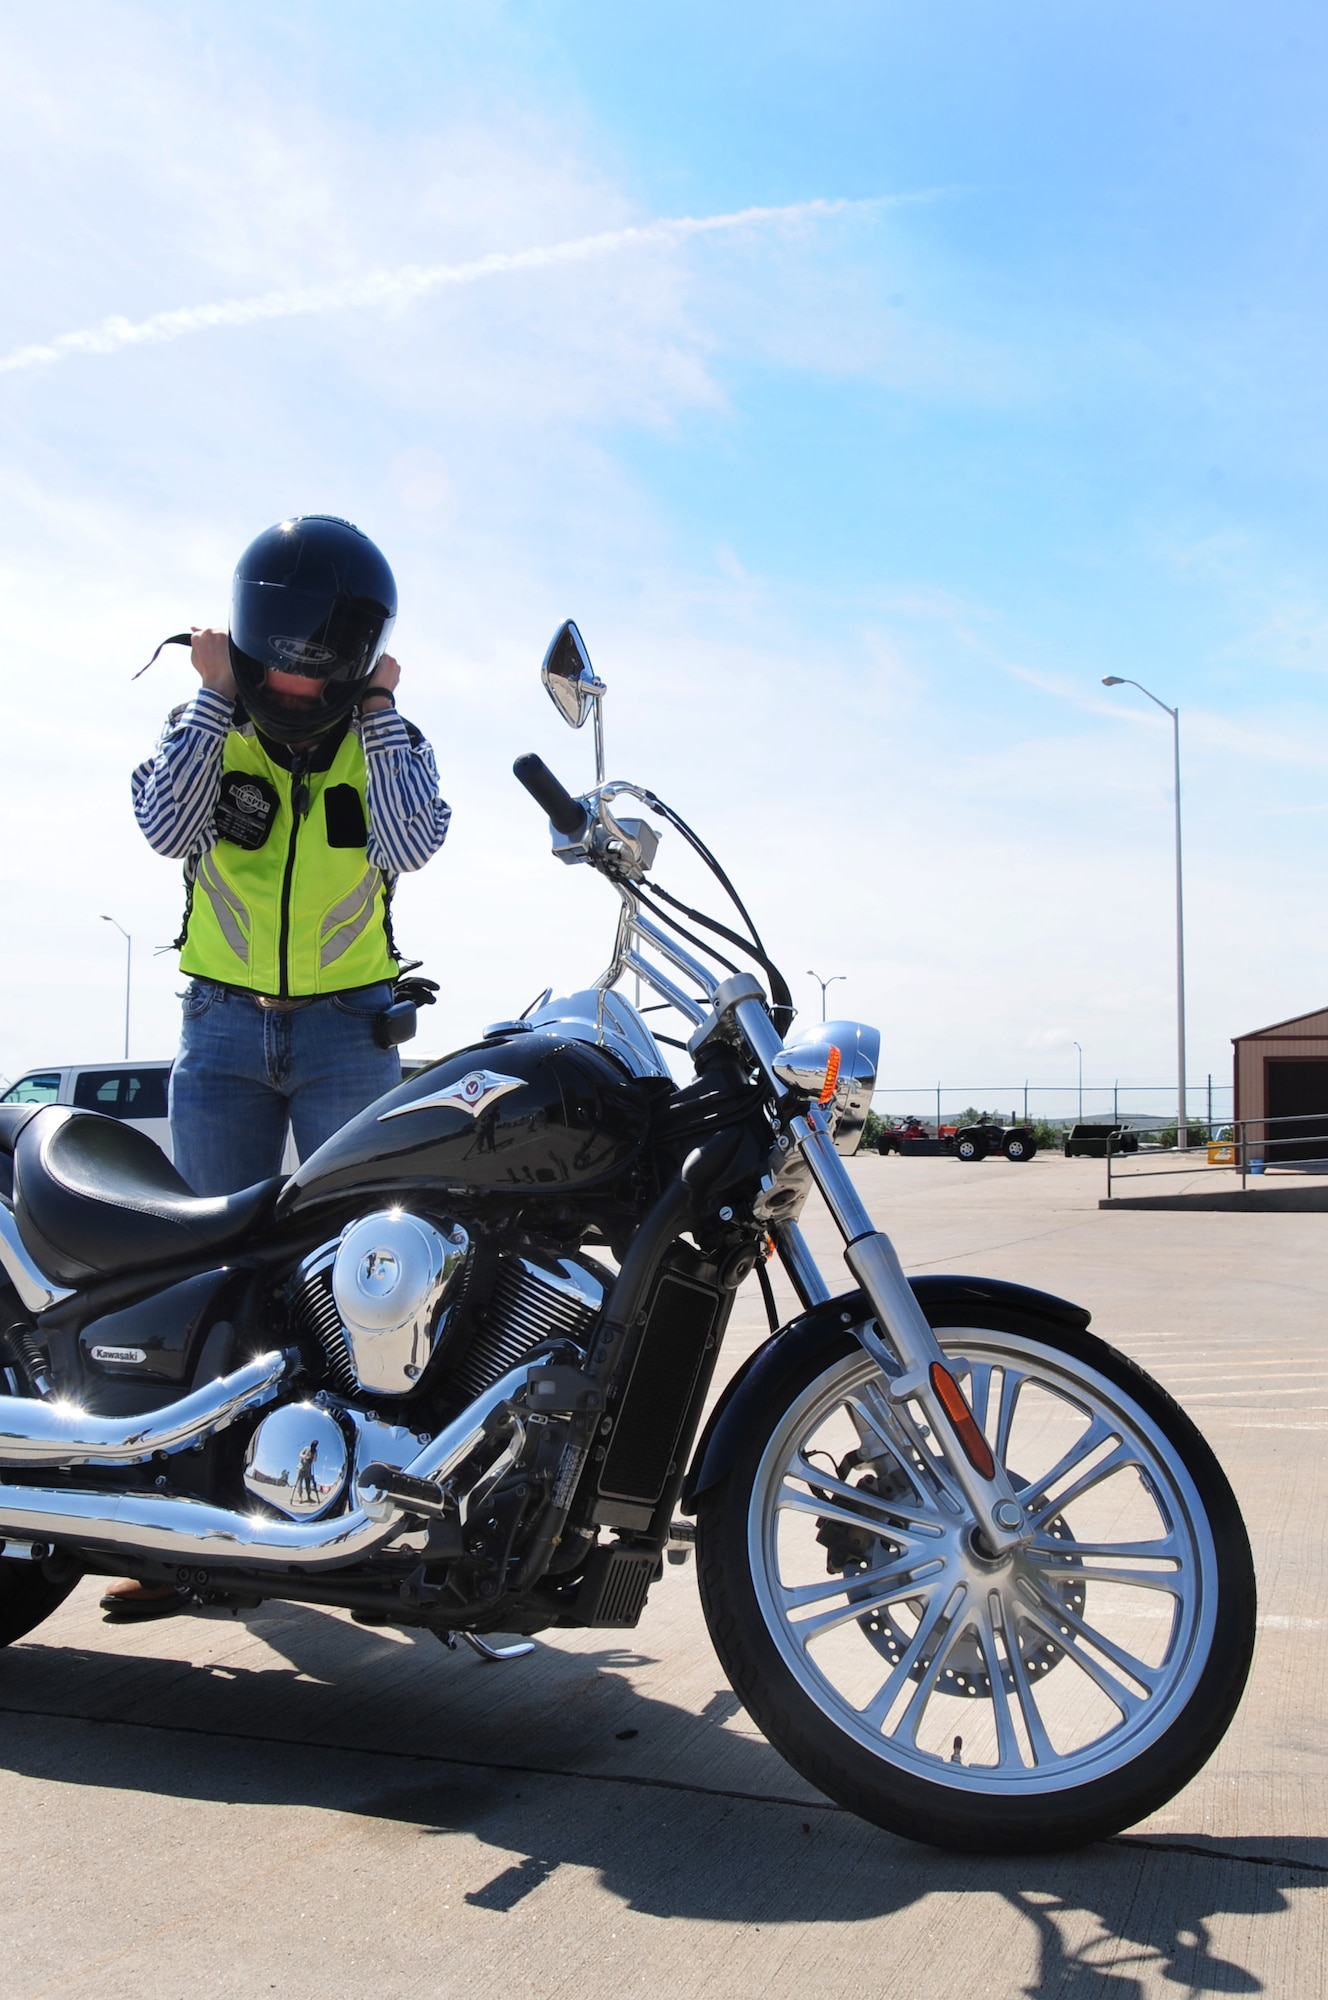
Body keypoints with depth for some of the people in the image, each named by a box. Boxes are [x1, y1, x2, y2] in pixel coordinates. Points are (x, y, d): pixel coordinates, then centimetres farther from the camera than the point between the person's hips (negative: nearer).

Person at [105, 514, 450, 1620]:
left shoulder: (391, 739, 4)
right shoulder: (208, 727, 5)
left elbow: (410, 844, -15)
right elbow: (170, 826, -13)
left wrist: (378, 714, -11)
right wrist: (215, 699, -12)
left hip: (348, 1031, -1)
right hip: (223, 1029, 1)